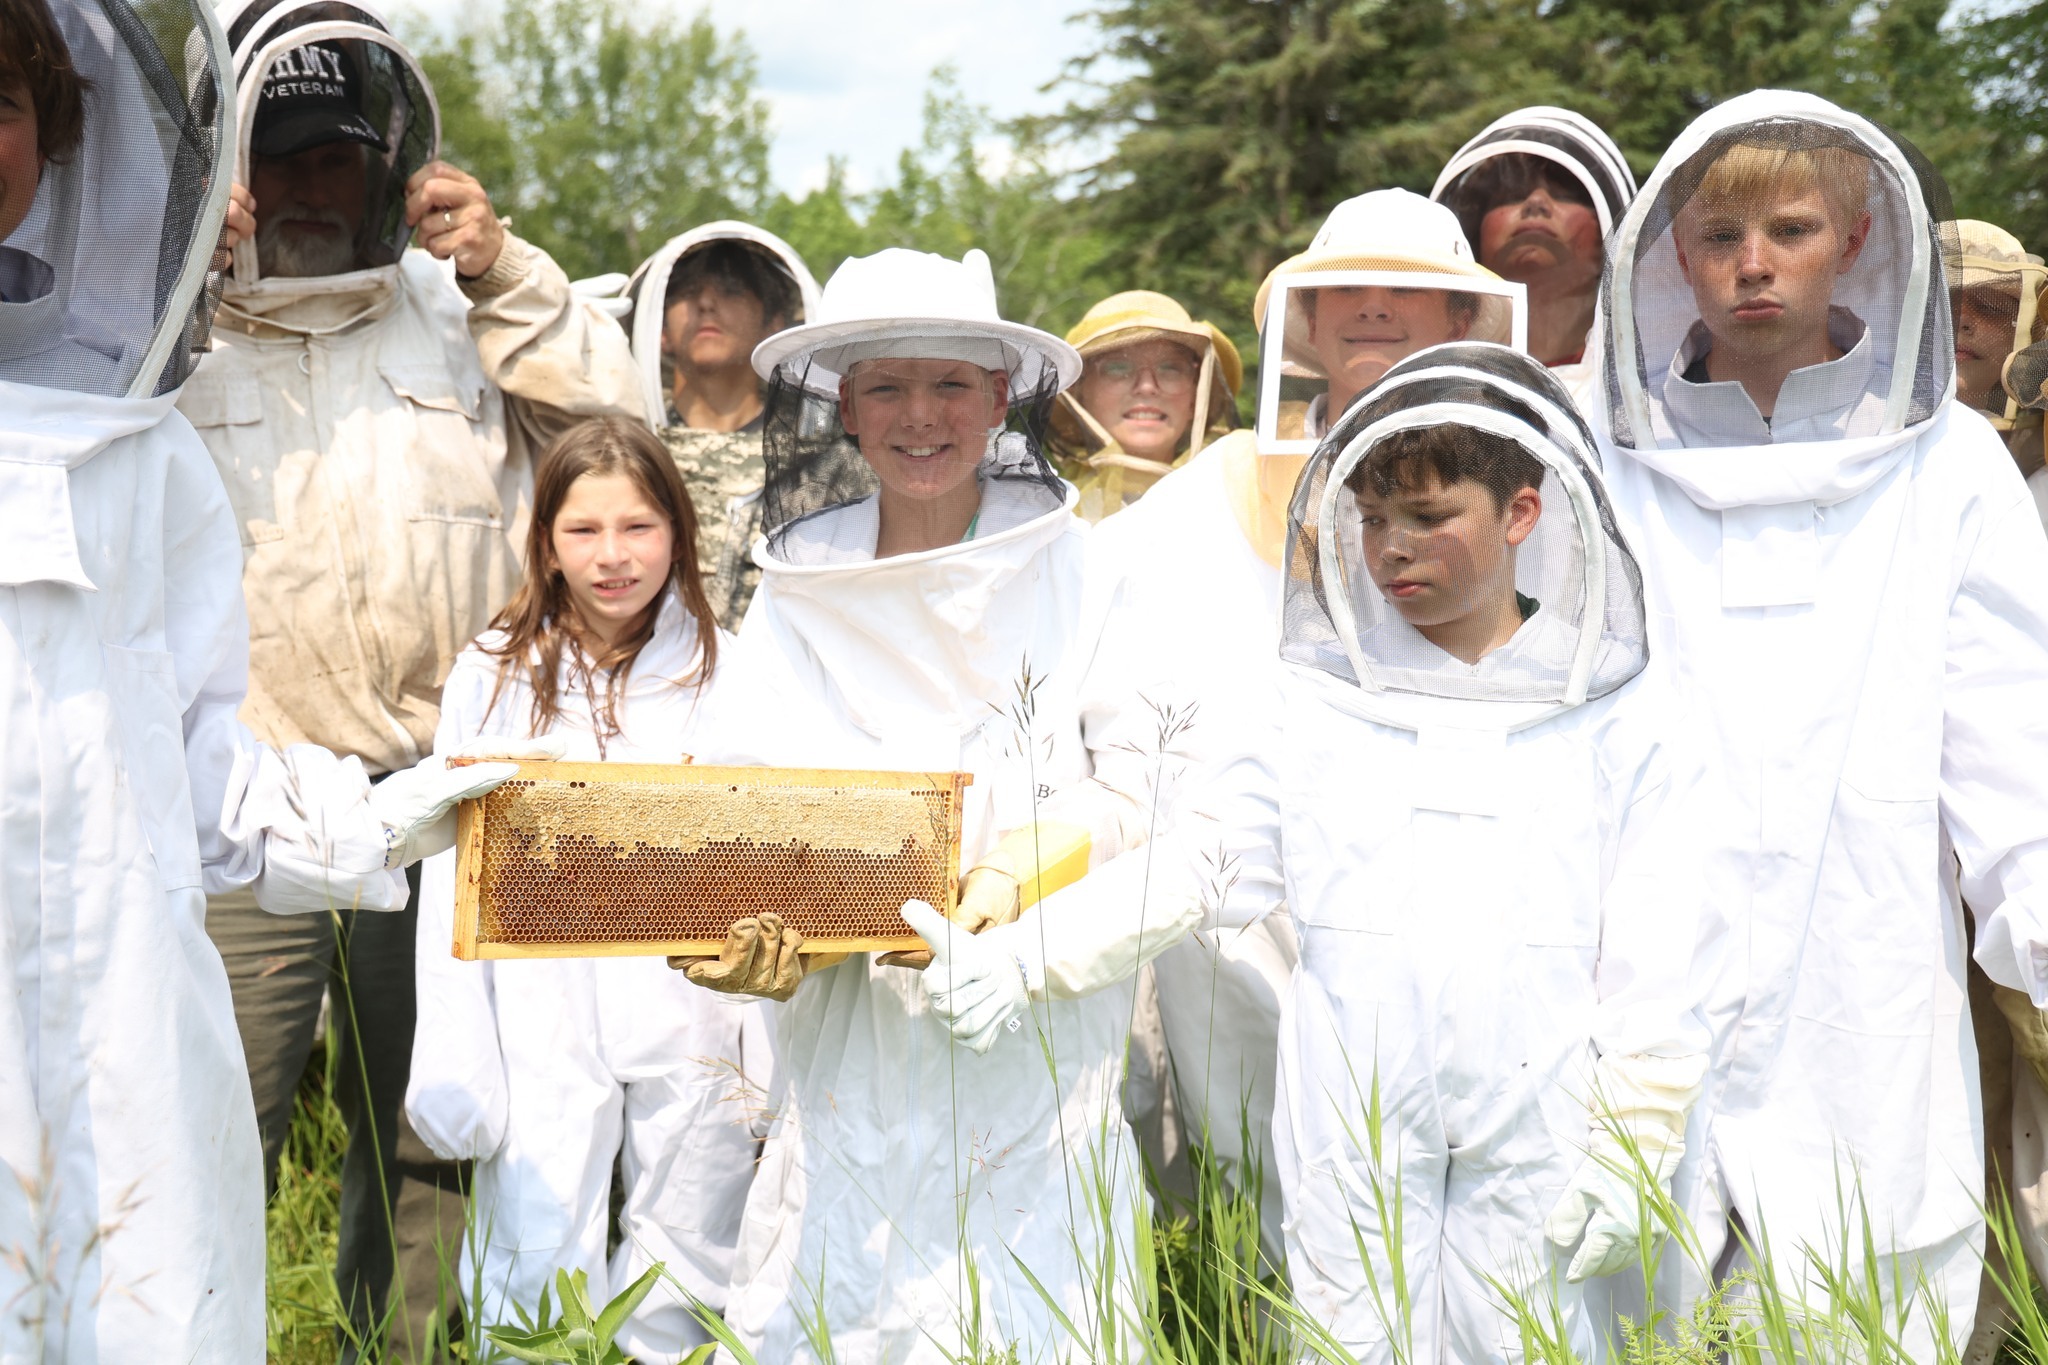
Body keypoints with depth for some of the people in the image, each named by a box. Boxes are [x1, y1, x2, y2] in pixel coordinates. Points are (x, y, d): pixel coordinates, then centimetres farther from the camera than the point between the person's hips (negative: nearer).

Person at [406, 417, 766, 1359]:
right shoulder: (494, 675, 3)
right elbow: (452, 871, 4)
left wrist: (773, 1061, 0)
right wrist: (452, 1066, -2)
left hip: (692, 1027, 0)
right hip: (542, 1025, 0)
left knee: (687, 1283, 9)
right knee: (536, 1287, 3)